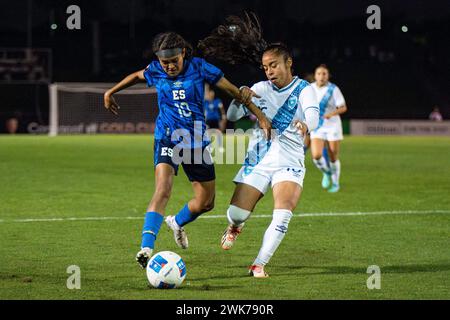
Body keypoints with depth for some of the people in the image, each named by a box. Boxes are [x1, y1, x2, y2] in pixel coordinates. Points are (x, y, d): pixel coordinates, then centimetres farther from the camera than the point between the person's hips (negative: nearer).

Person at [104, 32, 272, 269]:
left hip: (196, 142, 2)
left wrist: (260, 116, -3)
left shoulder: (199, 67, -7)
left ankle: (177, 222, 41)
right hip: (167, 140, -2)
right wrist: (110, 93, 28)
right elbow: (136, 76, 21)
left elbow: (233, 91, -1)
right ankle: (146, 249, -33)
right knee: (162, 191, -26)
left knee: (206, 203, 9)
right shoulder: (155, 70, -3)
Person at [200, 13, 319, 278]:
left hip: (289, 163, -3)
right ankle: (235, 227, 36)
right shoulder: (260, 89, 7)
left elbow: (313, 114, -25)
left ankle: (259, 264, -14)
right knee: (236, 214, -3)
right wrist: (240, 99, -21)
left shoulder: (303, 89, -5)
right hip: (258, 160, 3)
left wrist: (305, 124, -50)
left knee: (283, 213, -24)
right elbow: (232, 116, 1)